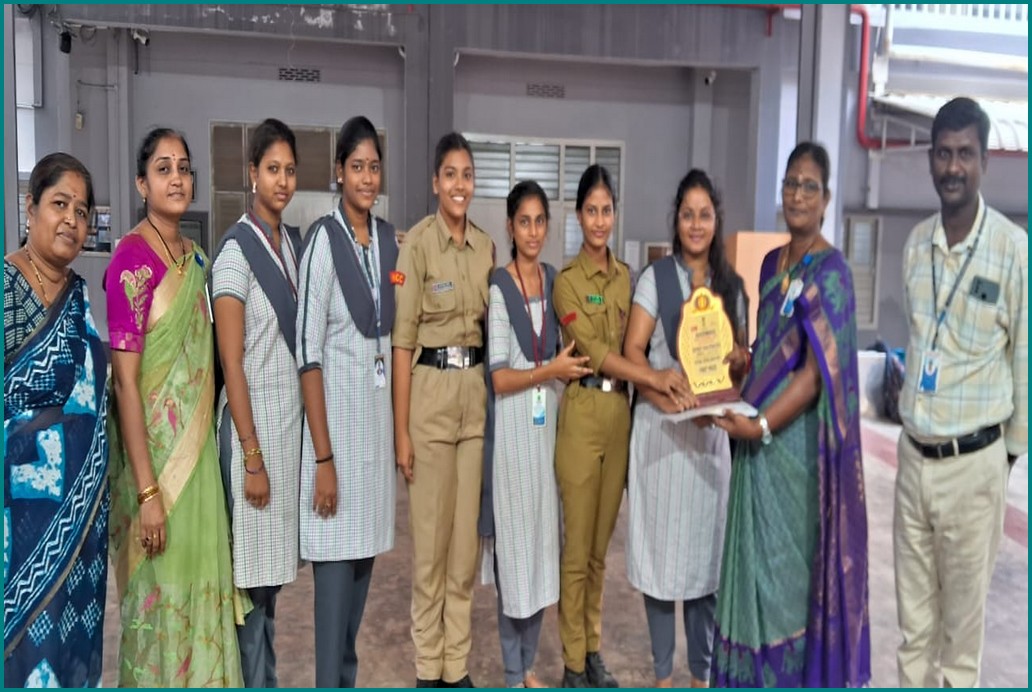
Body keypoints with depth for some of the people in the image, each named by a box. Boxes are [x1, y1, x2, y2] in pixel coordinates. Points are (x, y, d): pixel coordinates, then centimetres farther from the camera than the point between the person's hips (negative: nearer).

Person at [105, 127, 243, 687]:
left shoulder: (195, 257, 9)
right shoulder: (132, 257, -15)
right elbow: (125, 381, -18)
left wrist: (200, 446, 13)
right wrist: (147, 490, -20)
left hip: (197, 445, 7)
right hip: (154, 448, -7)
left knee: (199, 578, 16)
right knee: (158, 590, 7)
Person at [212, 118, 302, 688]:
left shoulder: (293, 242, 9)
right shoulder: (236, 250, -12)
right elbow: (232, 364, -14)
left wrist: (291, 433, 8)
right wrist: (252, 457, -15)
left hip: (293, 414, 7)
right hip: (254, 418, -7)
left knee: (274, 564, 16)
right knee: (252, 565, 4)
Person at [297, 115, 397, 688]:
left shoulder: (388, 237, 8)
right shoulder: (323, 239, -13)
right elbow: (308, 352, -16)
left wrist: (397, 426, 12)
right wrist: (323, 456, -17)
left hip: (379, 410, 7)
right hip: (336, 411, -7)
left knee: (365, 554, 16)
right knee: (334, 561, 0)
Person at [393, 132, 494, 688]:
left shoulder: (486, 246, 10)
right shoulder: (417, 242, -8)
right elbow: (402, 338, -10)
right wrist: (401, 428, -12)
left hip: (477, 392, 5)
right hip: (430, 391, -5)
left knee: (468, 533, 11)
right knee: (430, 535, 3)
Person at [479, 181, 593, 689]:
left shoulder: (554, 281, 9)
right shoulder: (499, 289, -9)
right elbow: (499, 379, -13)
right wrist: (550, 370, -18)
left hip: (549, 424, 6)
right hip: (513, 428, -6)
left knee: (544, 542, 12)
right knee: (515, 546, 2)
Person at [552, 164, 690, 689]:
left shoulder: (625, 276, 13)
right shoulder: (567, 280, -7)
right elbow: (594, 351, -16)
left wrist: (652, 383, 0)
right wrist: (656, 378, -24)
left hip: (620, 412, 6)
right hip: (582, 413, -6)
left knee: (602, 544, 14)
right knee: (577, 546, 1)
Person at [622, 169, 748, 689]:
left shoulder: (731, 285, 10)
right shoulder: (656, 276, 0)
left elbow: (743, 362, 13)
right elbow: (633, 350, -7)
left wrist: (732, 353, -10)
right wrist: (672, 400, -20)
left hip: (711, 428, 3)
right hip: (658, 425, -3)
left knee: (706, 545, 7)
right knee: (660, 545, 3)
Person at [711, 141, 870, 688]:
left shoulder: (830, 271, -11)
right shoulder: (772, 263, 12)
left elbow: (818, 370, -18)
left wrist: (760, 425, -23)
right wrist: (737, 400, 6)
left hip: (797, 439, -7)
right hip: (760, 439, 7)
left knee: (792, 562, 3)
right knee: (758, 557, 14)